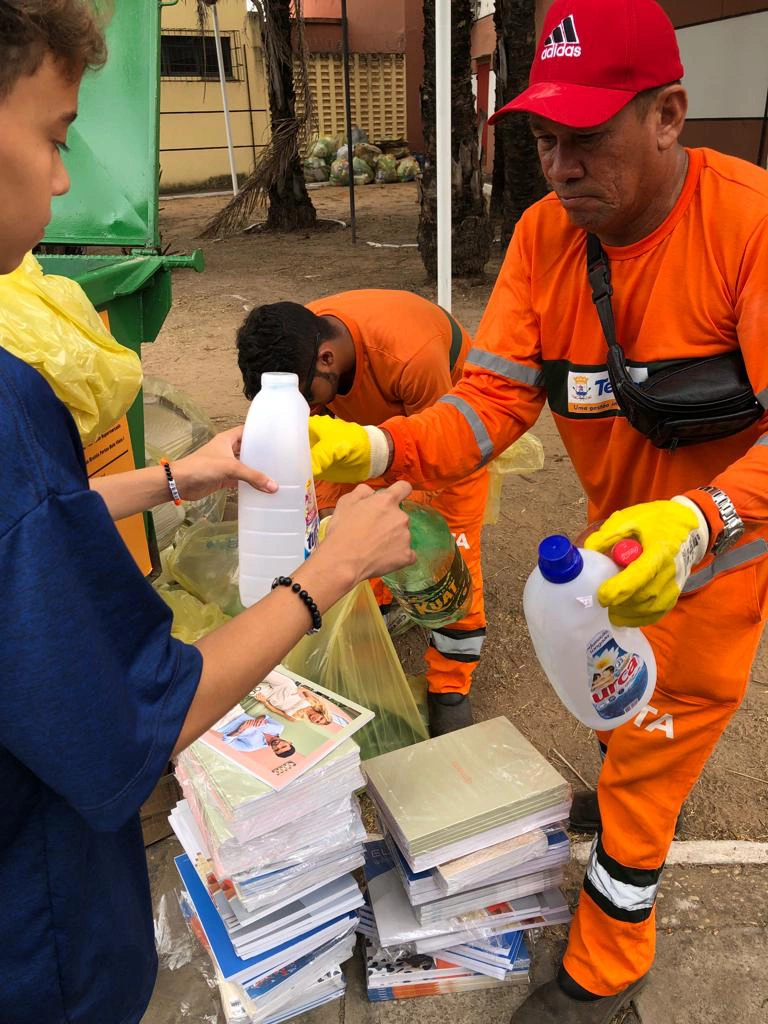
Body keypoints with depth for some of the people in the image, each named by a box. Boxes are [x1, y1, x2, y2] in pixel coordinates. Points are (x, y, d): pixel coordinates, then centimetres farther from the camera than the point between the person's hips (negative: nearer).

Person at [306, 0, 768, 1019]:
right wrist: (377, 448, -34)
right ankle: (625, 794, 61)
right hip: (620, 528, 5)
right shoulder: (545, 234, -11)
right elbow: (494, 398, -16)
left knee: (651, 747, 7)